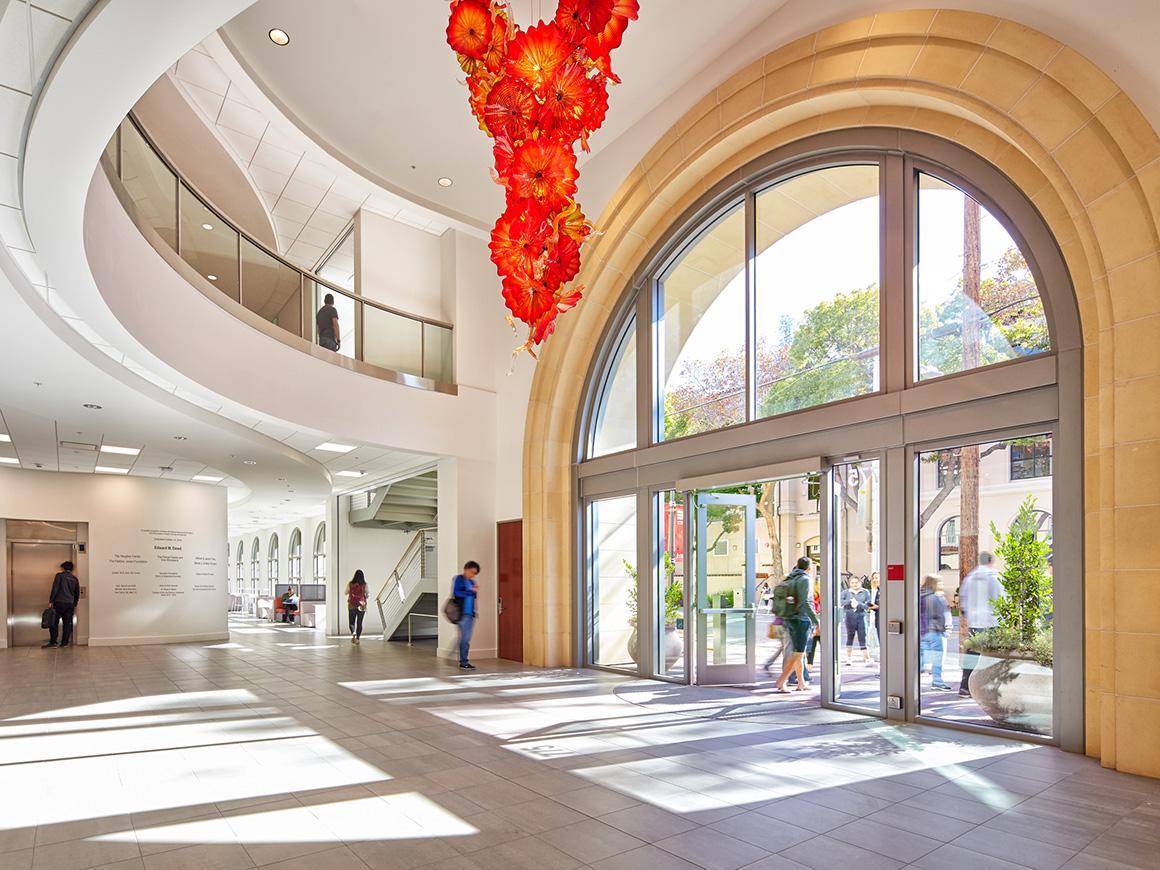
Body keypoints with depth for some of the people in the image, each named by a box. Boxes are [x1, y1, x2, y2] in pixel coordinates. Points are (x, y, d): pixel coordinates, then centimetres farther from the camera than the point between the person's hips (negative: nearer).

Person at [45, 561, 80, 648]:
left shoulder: (59, 576, 0)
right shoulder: (75, 579, 15)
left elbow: (55, 589, -9)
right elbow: (77, 593, 19)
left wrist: (50, 601, -6)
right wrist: (75, 605, 27)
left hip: (59, 603, -4)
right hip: (70, 604, 4)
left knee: (54, 622, 0)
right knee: (67, 623, 6)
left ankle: (53, 642, -6)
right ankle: (65, 642, 5)